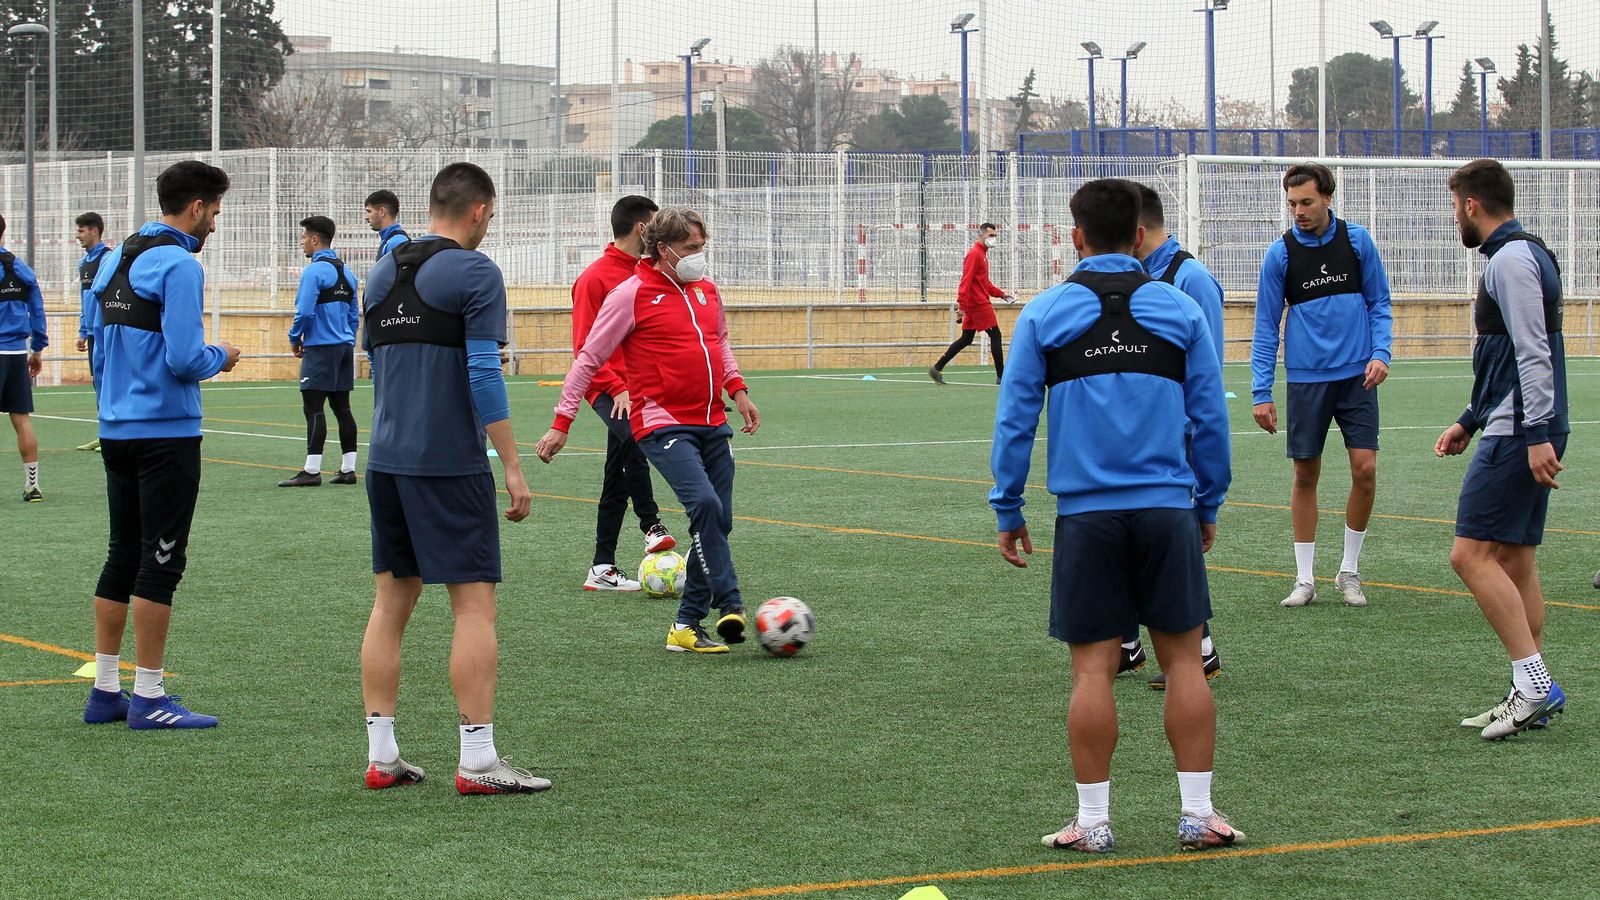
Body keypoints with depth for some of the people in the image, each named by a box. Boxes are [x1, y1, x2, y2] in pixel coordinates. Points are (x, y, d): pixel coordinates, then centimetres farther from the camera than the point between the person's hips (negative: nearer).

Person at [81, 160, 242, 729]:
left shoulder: (115, 261, 13)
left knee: (123, 555, 13)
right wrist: (221, 357, -2)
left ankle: (105, 691, 17)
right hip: (165, 433, -8)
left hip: (116, 430, 8)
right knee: (161, 560, -3)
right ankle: (148, 698, -1)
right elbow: (184, 359, -20)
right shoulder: (179, 265, -14)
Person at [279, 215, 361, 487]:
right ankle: (348, 469, 9)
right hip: (345, 347, 8)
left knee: (313, 408, -8)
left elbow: (305, 312, -18)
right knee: (342, 408, 9)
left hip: (321, 349, -8)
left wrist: (295, 339, -2)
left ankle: (311, 471, -11)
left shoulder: (314, 271, -12)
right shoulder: (346, 273, 14)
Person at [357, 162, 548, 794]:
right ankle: (478, 761, -7)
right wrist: (513, 468, -11)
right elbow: (484, 374, -14)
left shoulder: (382, 274, 13)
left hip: (386, 459, 7)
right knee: (474, 605, -4)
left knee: (391, 602, 10)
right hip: (451, 464, -7)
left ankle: (381, 756, 10)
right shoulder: (474, 272, -8)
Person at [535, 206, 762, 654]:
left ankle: (687, 626, 12)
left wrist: (737, 388, 16)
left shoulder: (706, 289, 13)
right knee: (704, 503, -27)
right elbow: (588, 358, -4)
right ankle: (730, 605, -24)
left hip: (712, 424, 7)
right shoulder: (632, 295, -7)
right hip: (663, 424, -7)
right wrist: (562, 423, -6)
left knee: (717, 523, 4)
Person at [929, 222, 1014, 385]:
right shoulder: (974, 254, -13)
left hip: (974, 304, 10)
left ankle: (937, 368, 10)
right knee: (995, 335, -4)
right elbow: (966, 281, -20)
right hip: (979, 304, -10)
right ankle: (1001, 376, 0)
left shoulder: (983, 254, 19)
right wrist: (962, 305, -26)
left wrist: (1001, 294, 19)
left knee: (966, 339, 10)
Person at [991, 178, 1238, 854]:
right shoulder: (1179, 309, 5)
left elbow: (1014, 419, 2)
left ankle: (1092, 822, 6)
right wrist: (1209, 504, 17)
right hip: (1168, 508, 1)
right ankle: (1198, 814, 8)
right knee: (1182, 656, 7)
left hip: (1086, 513, -1)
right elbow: (1210, 418, 7)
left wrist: (1008, 509, 10)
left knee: (1092, 666, 2)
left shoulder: (1044, 314, 2)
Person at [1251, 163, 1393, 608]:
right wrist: (1261, 392, -3)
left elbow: (1379, 304, 8)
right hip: (1306, 379, 0)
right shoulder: (1281, 252, -1)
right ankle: (1305, 579, 12)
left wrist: (1381, 353, -8)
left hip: (1356, 375, 0)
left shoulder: (1357, 240, 1)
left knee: (1365, 469, -7)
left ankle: (1349, 571, 10)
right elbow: (1266, 326, 2)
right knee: (1306, 475, 3)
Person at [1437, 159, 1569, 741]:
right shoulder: (1526, 253, 20)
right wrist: (1470, 423, 29)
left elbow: (1532, 353, -21)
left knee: (1471, 554, -12)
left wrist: (1536, 433, -25)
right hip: (1529, 432, 10)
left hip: (1517, 433, -10)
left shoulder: (1511, 260, -13)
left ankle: (1534, 681, -15)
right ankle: (1533, 695, 11)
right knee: (1514, 560, 10)